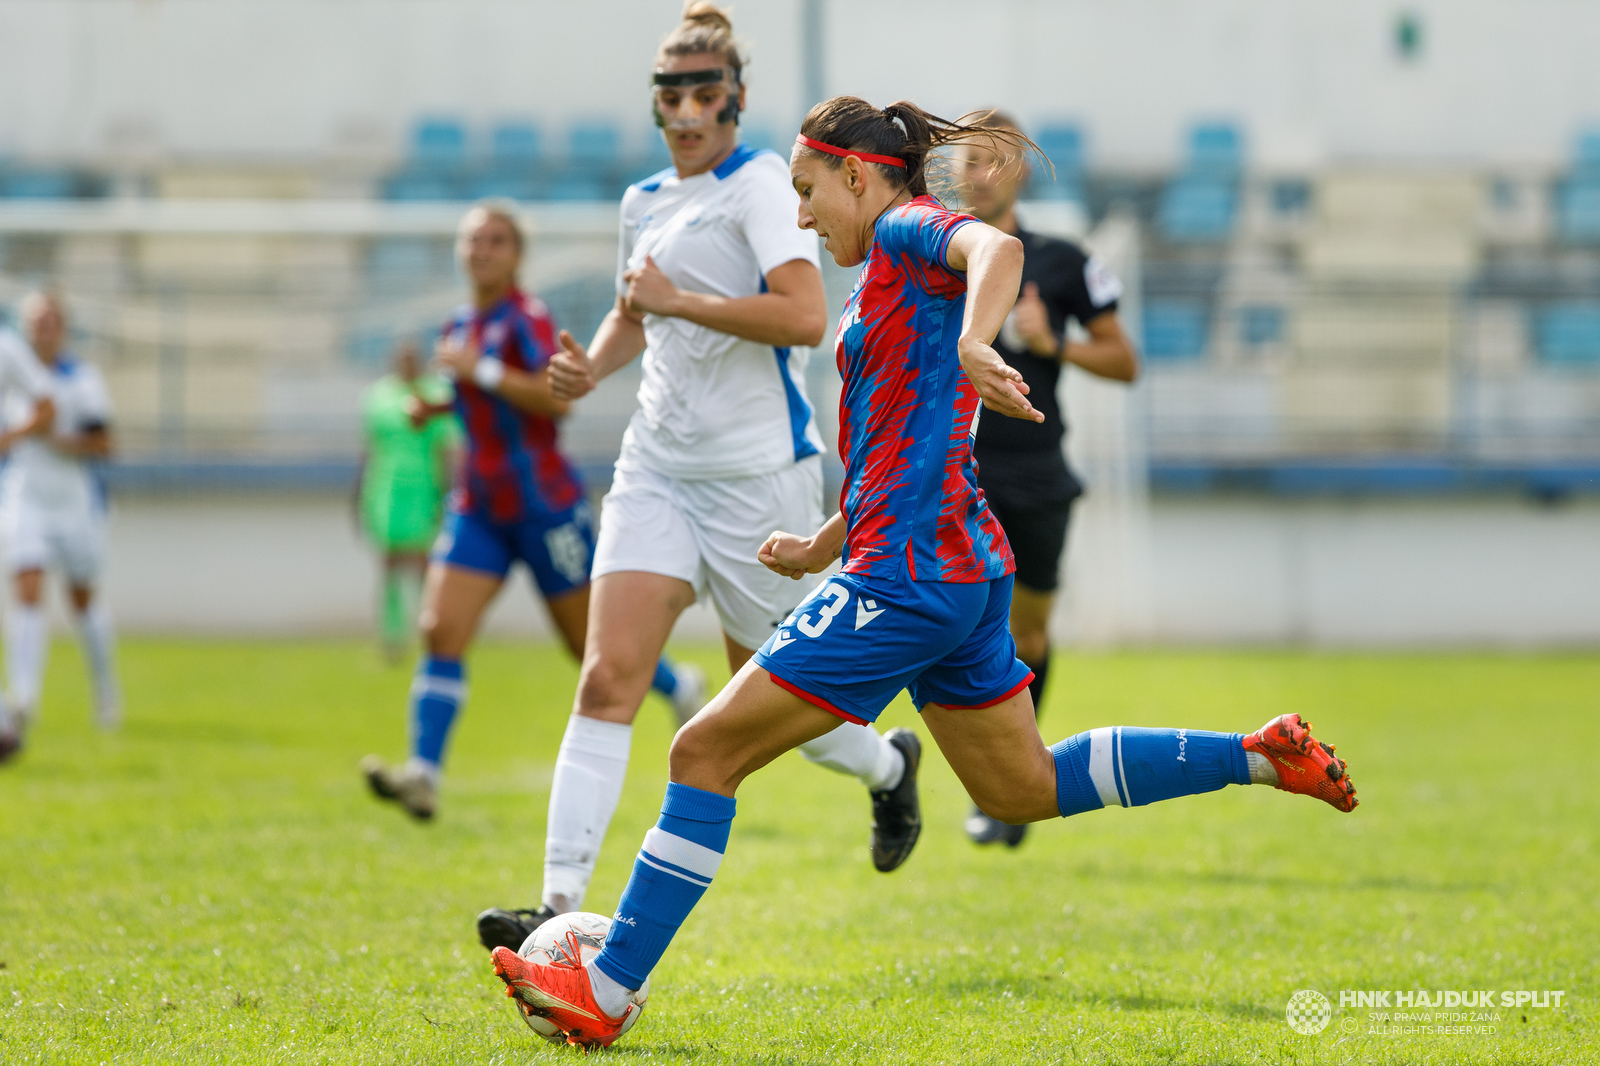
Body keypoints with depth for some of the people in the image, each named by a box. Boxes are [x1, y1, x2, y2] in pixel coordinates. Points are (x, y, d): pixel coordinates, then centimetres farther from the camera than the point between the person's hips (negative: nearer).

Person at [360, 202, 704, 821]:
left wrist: (481, 371, -26)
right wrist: (438, 406, 10)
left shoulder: (527, 318, -12)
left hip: (542, 504, -6)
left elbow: (556, 397, -26)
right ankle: (423, 774, -19)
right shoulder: (460, 327, 11)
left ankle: (679, 687, 35)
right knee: (440, 631, -12)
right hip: (479, 508, 7)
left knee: (592, 644, 6)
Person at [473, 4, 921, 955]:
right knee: (608, 678, -12)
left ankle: (889, 764, 41)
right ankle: (562, 902, -18)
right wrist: (594, 365, 8)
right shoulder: (646, 201, 12)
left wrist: (678, 300, -19)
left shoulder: (761, 184, -10)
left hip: (759, 472, -6)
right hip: (660, 466, 6)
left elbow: (804, 315, -23)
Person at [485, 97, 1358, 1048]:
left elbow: (998, 248, -30)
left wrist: (974, 341, -49)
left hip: (909, 575, -10)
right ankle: (1262, 756, 22)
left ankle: (607, 994, -7)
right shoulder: (893, 277, 22)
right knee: (1022, 790, 23)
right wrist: (823, 547, 28)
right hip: (965, 570, 10)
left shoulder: (908, 230, -6)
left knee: (706, 752, -8)